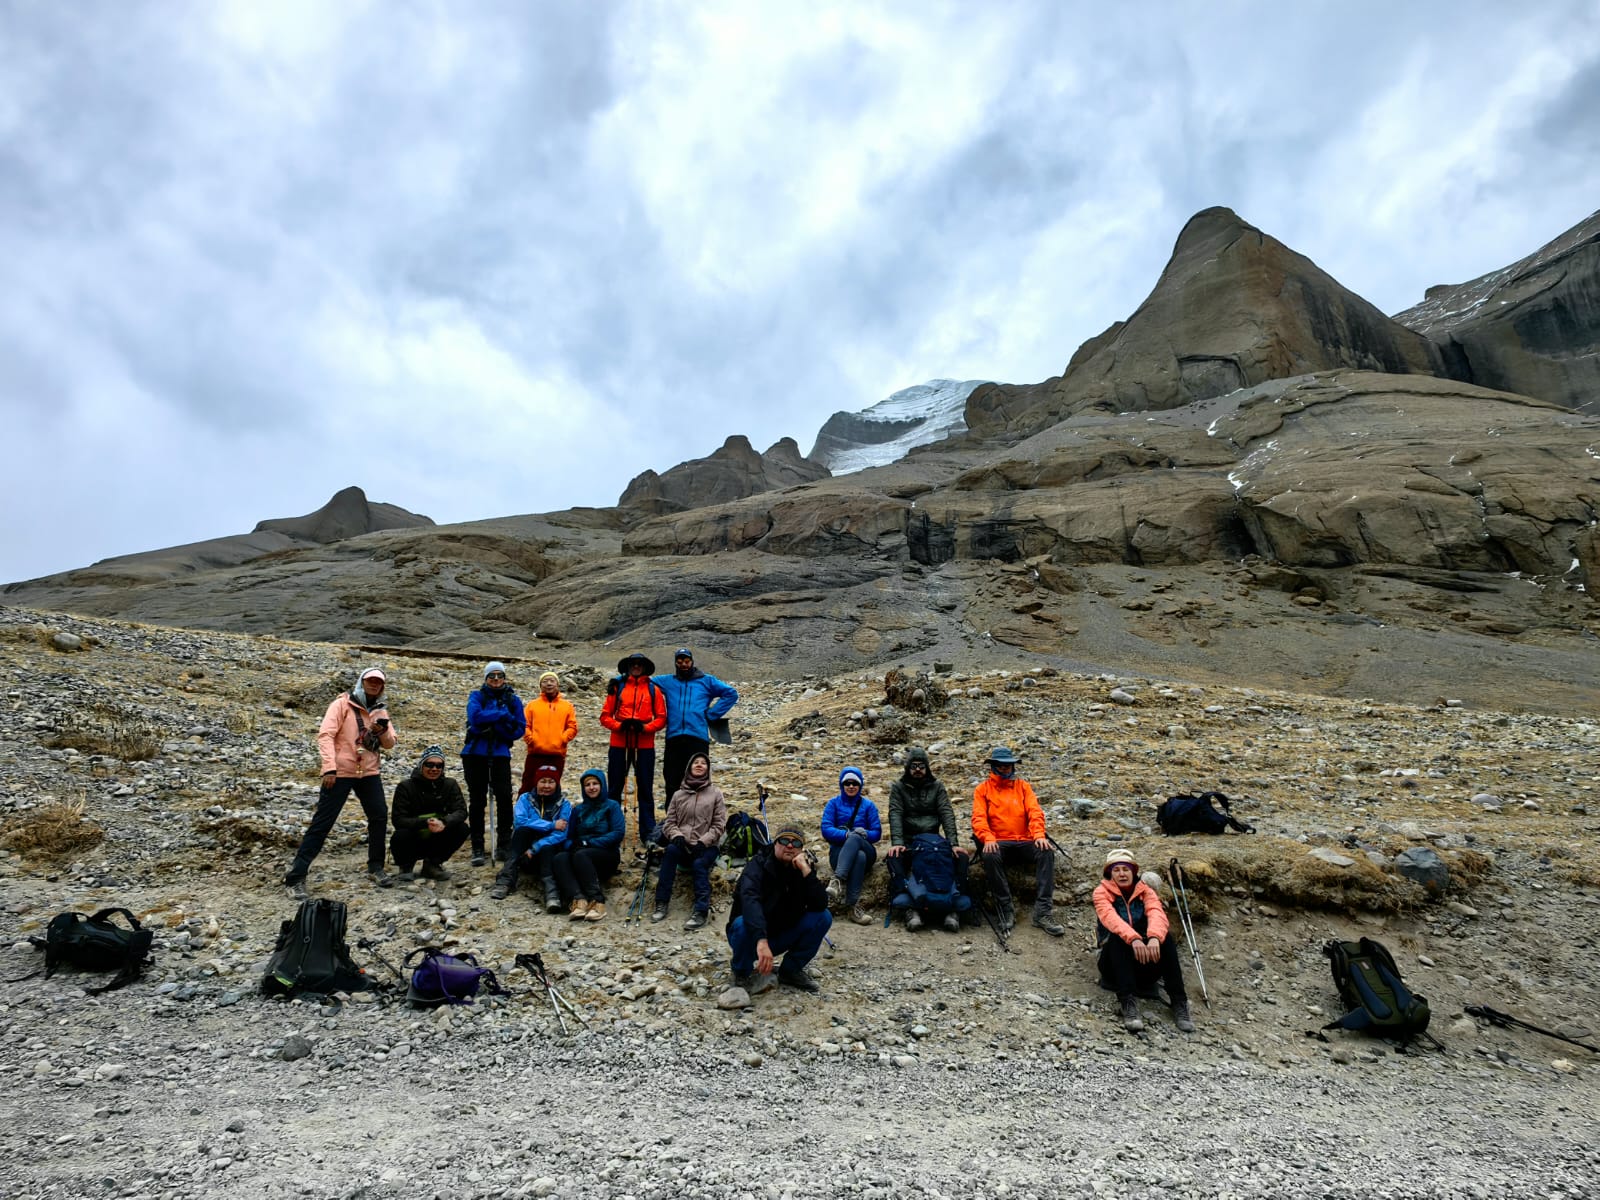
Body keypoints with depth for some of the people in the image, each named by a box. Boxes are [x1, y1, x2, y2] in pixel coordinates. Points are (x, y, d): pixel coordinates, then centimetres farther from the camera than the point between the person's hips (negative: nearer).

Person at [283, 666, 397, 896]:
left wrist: (383, 731, -13)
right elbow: (325, 735, -13)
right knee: (322, 823, -4)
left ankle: (375, 868, 18)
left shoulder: (380, 711, 11)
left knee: (380, 817, 3)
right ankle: (296, 876, 2)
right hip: (340, 773, -5)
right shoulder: (342, 704, -5)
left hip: (369, 773, 5)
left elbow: (389, 744, 10)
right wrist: (329, 767, -23)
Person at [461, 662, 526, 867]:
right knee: (477, 801, 4)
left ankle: (504, 845, 3)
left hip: (500, 754, 0)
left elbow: (519, 729, -1)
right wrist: (503, 715, -14)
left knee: (504, 797, -10)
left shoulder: (513, 700, 6)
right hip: (475, 753, 0)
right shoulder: (477, 696, 4)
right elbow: (475, 717, -16)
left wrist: (492, 725, -13)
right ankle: (478, 848, 11)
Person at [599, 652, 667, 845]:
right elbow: (605, 715, 5)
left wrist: (645, 727, -13)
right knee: (615, 787, 8)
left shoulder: (654, 689, 6)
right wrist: (619, 725, -13)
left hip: (645, 745, 0)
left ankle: (648, 833, 9)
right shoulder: (617, 686, 6)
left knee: (645, 789, 4)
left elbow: (661, 717, 4)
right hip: (619, 744, 1)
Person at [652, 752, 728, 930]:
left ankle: (701, 911, -35)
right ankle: (661, 903, -28)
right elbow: (669, 822, 10)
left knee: (699, 864, -34)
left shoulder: (715, 793, 6)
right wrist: (676, 836, -13)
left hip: (706, 846, -2)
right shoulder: (678, 794, 11)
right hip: (683, 846, 2)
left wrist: (703, 842, -14)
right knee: (670, 850, -31)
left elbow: (719, 824, 1)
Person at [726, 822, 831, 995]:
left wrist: (806, 871, -30)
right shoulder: (758, 865, -20)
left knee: (823, 918, -15)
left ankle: (791, 969, 5)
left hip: (782, 936, 4)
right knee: (742, 924, -37)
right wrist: (761, 941, -54)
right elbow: (749, 901, -39)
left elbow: (821, 905, -19)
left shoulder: (804, 869, -5)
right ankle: (742, 973, -5)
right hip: (752, 935, -4)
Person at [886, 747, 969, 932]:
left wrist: (954, 843, -19)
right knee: (893, 857, -35)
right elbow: (895, 815, -8)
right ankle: (909, 907, -38)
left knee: (961, 856, -26)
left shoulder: (937, 786, 9)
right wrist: (897, 843, -25)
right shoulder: (898, 787, 5)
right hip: (908, 841, -2)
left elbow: (947, 813, -3)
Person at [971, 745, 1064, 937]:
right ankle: (1006, 909, -24)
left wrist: (1039, 835, -15)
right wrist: (988, 839, -21)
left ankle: (1042, 912, -28)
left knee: (1047, 852, -28)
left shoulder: (1022, 786, 17)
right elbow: (979, 818, -1)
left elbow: (1035, 812, 5)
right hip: (998, 843, -2)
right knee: (990, 856, -36)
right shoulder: (982, 789, 11)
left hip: (1024, 842, 2)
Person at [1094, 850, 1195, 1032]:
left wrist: (1154, 937, -42)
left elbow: (1156, 913, -18)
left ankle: (1179, 1002, -29)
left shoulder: (1145, 890, 5)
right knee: (1117, 937, -33)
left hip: (1145, 966, 2)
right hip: (1115, 961, -2)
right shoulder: (1102, 892, -2)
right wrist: (1133, 939, -44)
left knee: (1164, 936, -26)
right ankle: (1127, 1002, -42)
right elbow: (1111, 918, -24)